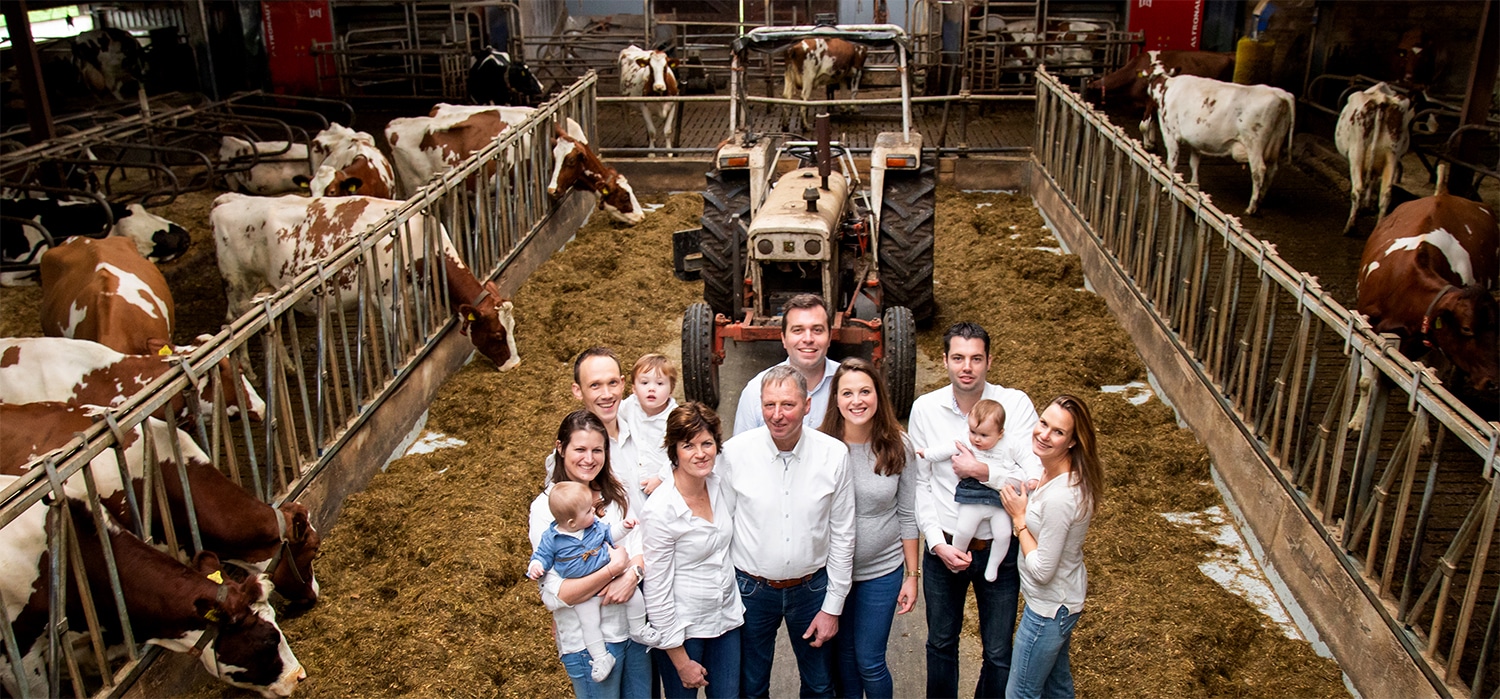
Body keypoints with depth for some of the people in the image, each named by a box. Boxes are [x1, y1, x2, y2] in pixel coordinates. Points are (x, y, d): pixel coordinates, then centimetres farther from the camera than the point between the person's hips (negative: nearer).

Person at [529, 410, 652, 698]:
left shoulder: (616, 494, 3)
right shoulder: (546, 508, -14)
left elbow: (640, 550, 0)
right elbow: (554, 596, -19)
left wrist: (632, 575, -21)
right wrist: (613, 569, -24)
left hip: (634, 625, 5)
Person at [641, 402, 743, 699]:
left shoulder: (722, 487, -4)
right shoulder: (660, 510, -23)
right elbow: (656, 592, -18)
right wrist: (682, 661, -13)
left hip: (726, 617, 5)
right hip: (681, 628, -5)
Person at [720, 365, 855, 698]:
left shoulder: (834, 454, -11)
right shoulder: (734, 452, -14)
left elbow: (843, 536, -3)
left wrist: (833, 607, -1)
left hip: (811, 587, 1)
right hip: (751, 588, -1)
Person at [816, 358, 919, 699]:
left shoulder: (898, 447, -9)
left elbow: (907, 515, -1)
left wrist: (912, 575, 0)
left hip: (882, 571, -1)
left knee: (870, 661, 5)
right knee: (843, 654, 17)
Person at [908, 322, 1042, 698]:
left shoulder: (1015, 404, -13)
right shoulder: (925, 409, -7)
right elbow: (919, 484, -4)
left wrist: (982, 470, -27)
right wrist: (938, 543, -11)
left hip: (999, 550, -1)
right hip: (944, 547, 2)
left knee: (999, 653, 15)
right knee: (941, 643, 21)